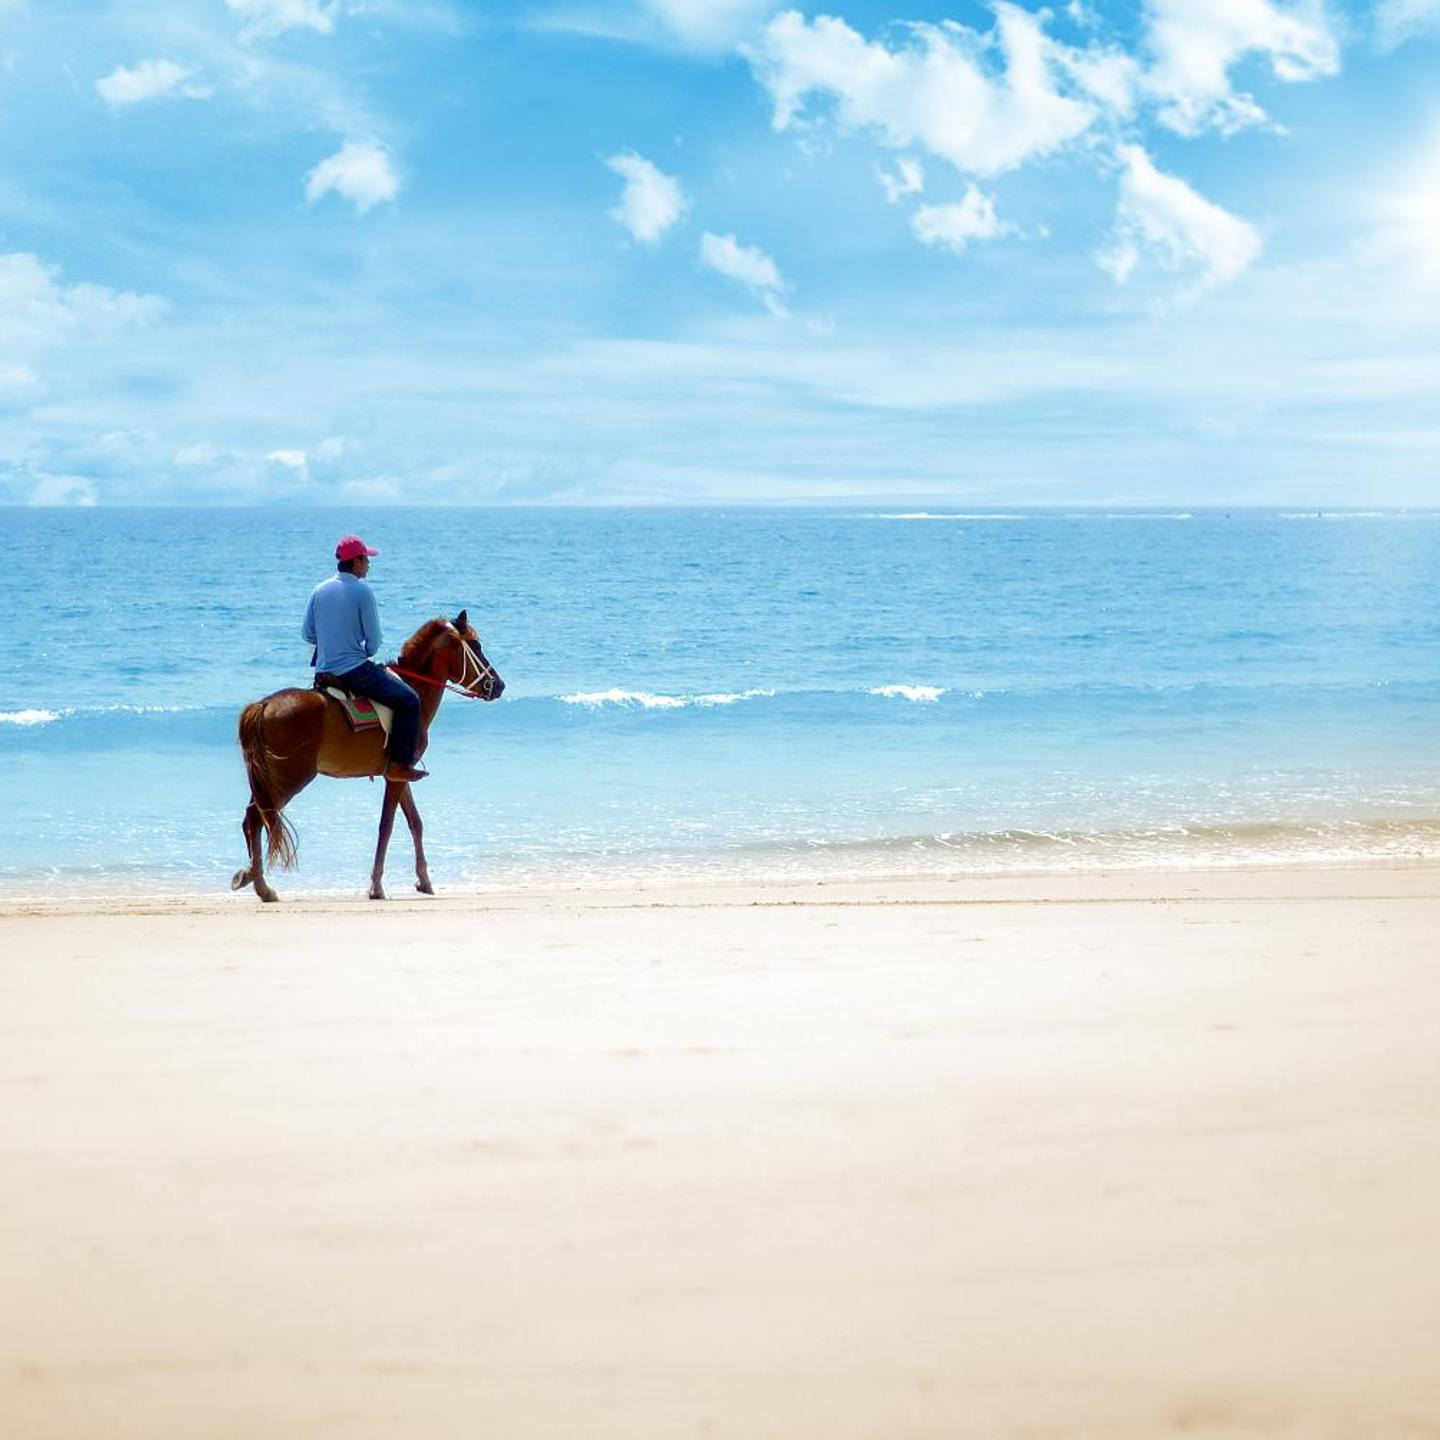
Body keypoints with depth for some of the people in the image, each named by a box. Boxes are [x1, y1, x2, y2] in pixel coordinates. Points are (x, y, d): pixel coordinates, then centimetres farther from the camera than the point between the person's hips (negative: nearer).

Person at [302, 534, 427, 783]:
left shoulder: (319, 590, 6)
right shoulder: (362, 591, -11)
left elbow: (307, 634, 10)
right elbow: (374, 640, -9)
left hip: (322, 674, 7)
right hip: (355, 671, -7)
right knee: (409, 701, -2)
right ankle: (398, 765, -8)